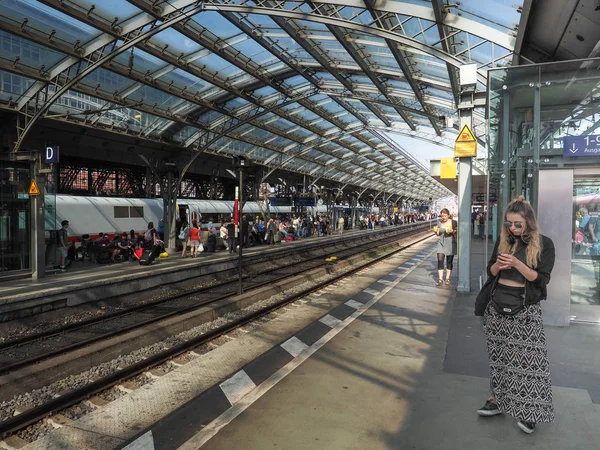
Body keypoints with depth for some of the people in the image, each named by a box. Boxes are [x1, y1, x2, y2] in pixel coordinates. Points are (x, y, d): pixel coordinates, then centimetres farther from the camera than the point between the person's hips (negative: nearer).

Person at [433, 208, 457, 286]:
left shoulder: (453, 222, -5)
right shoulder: (439, 222, 5)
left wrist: (452, 231, -21)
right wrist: (436, 231, -6)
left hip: (451, 244, -2)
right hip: (441, 243, 2)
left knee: (449, 261, 6)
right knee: (440, 260, -9)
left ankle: (447, 278, 20)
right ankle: (440, 279, -4)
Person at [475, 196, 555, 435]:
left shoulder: (543, 243, -5)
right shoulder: (502, 240, 5)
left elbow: (541, 278, -10)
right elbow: (490, 271, 9)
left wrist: (517, 264, -23)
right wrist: (498, 265, -13)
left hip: (525, 308, -4)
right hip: (498, 304, 4)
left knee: (528, 357, -4)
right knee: (500, 354, 11)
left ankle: (528, 410, 7)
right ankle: (498, 398, 23)